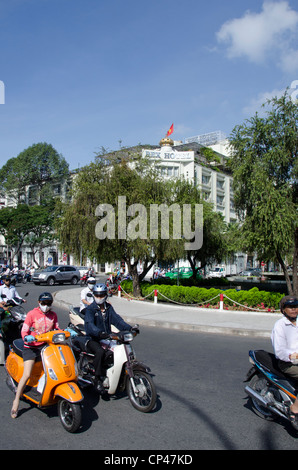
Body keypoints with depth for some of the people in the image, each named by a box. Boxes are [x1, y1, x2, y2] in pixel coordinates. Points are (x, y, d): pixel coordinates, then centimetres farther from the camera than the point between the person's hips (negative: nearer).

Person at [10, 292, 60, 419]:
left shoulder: (53, 315, 7)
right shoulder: (32, 314, -5)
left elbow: (57, 330, 11)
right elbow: (24, 331, -7)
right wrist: (26, 337, -29)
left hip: (46, 345, 4)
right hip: (31, 346, -4)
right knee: (27, 375, -13)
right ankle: (16, 400, 5)